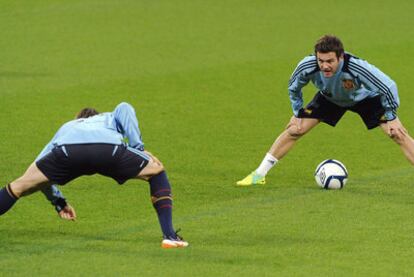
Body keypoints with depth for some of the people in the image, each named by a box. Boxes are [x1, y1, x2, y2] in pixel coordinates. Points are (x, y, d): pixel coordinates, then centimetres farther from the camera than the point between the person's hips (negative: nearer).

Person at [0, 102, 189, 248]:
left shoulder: (66, 127, 48)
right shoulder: (110, 118, 44)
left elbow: (40, 164, 41)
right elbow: (124, 108, 17)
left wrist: (57, 200, 50)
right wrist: (137, 148, 17)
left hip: (67, 149, 1)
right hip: (110, 147, -1)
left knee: (19, 186, 19)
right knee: (157, 171, 26)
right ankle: (169, 236, 18)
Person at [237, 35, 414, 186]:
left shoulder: (356, 67, -44)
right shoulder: (308, 66, -35)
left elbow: (388, 87, -30)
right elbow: (293, 87, -9)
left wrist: (391, 118, -22)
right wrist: (297, 114, -3)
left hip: (364, 97, -3)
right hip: (329, 98, 3)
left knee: (397, 134, -17)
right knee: (294, 130, -5)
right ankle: (259, 175, 8)